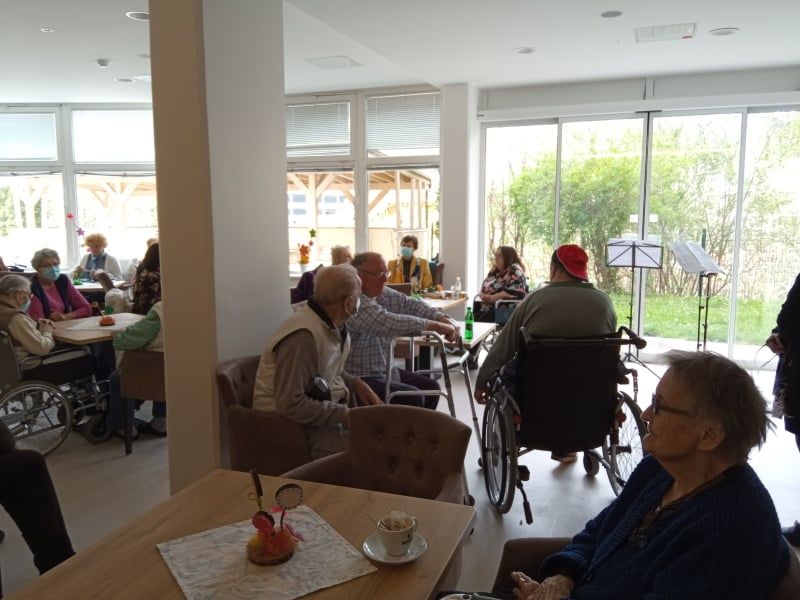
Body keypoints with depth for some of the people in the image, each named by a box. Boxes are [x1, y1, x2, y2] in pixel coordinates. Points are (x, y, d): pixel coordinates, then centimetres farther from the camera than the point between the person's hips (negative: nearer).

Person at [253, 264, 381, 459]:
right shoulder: (303, 336, -26)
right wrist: (345, 414, -24)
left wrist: (356, 384, 1)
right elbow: (290, 405, -27)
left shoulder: (333, 325, 2)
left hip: (326, 409, 9)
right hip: (295, 425, -9)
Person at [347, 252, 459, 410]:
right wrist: (436, 326, -26)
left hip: (384, 370, 9)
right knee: (413, 398, -19)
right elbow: (389, 323, -32)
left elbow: (410, 304, 9)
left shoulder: (381, 293, 5)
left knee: (430, 388, 8)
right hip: (359, 378, -9)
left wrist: (442, 319, -9)